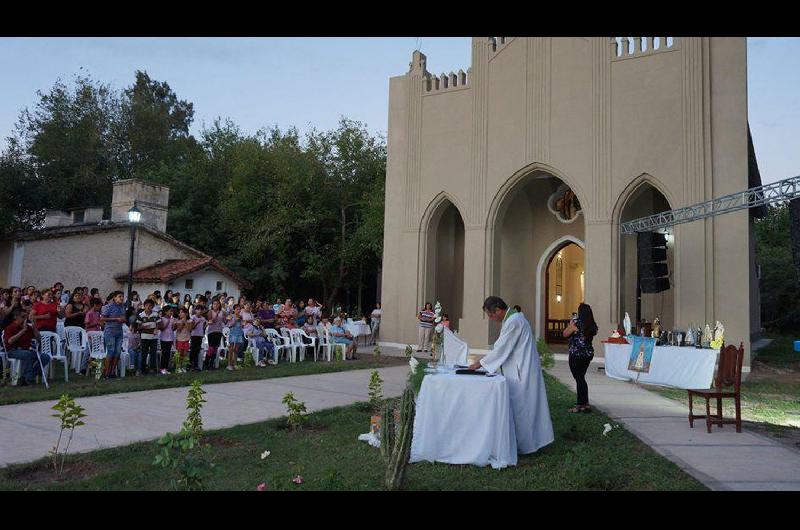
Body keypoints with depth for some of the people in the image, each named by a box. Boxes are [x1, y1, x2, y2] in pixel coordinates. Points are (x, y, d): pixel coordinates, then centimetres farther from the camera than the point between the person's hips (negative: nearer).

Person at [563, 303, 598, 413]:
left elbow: (565, 334, -6)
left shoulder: (576, 322, -13)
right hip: (588, 353, 7)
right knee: (581, 378, 16)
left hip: (576, 354, -7)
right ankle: (581, 403, 19)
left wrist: (570, 324, 9)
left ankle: (584, 405, -4)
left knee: (579, 379, -3)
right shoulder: (592, 325, 5)